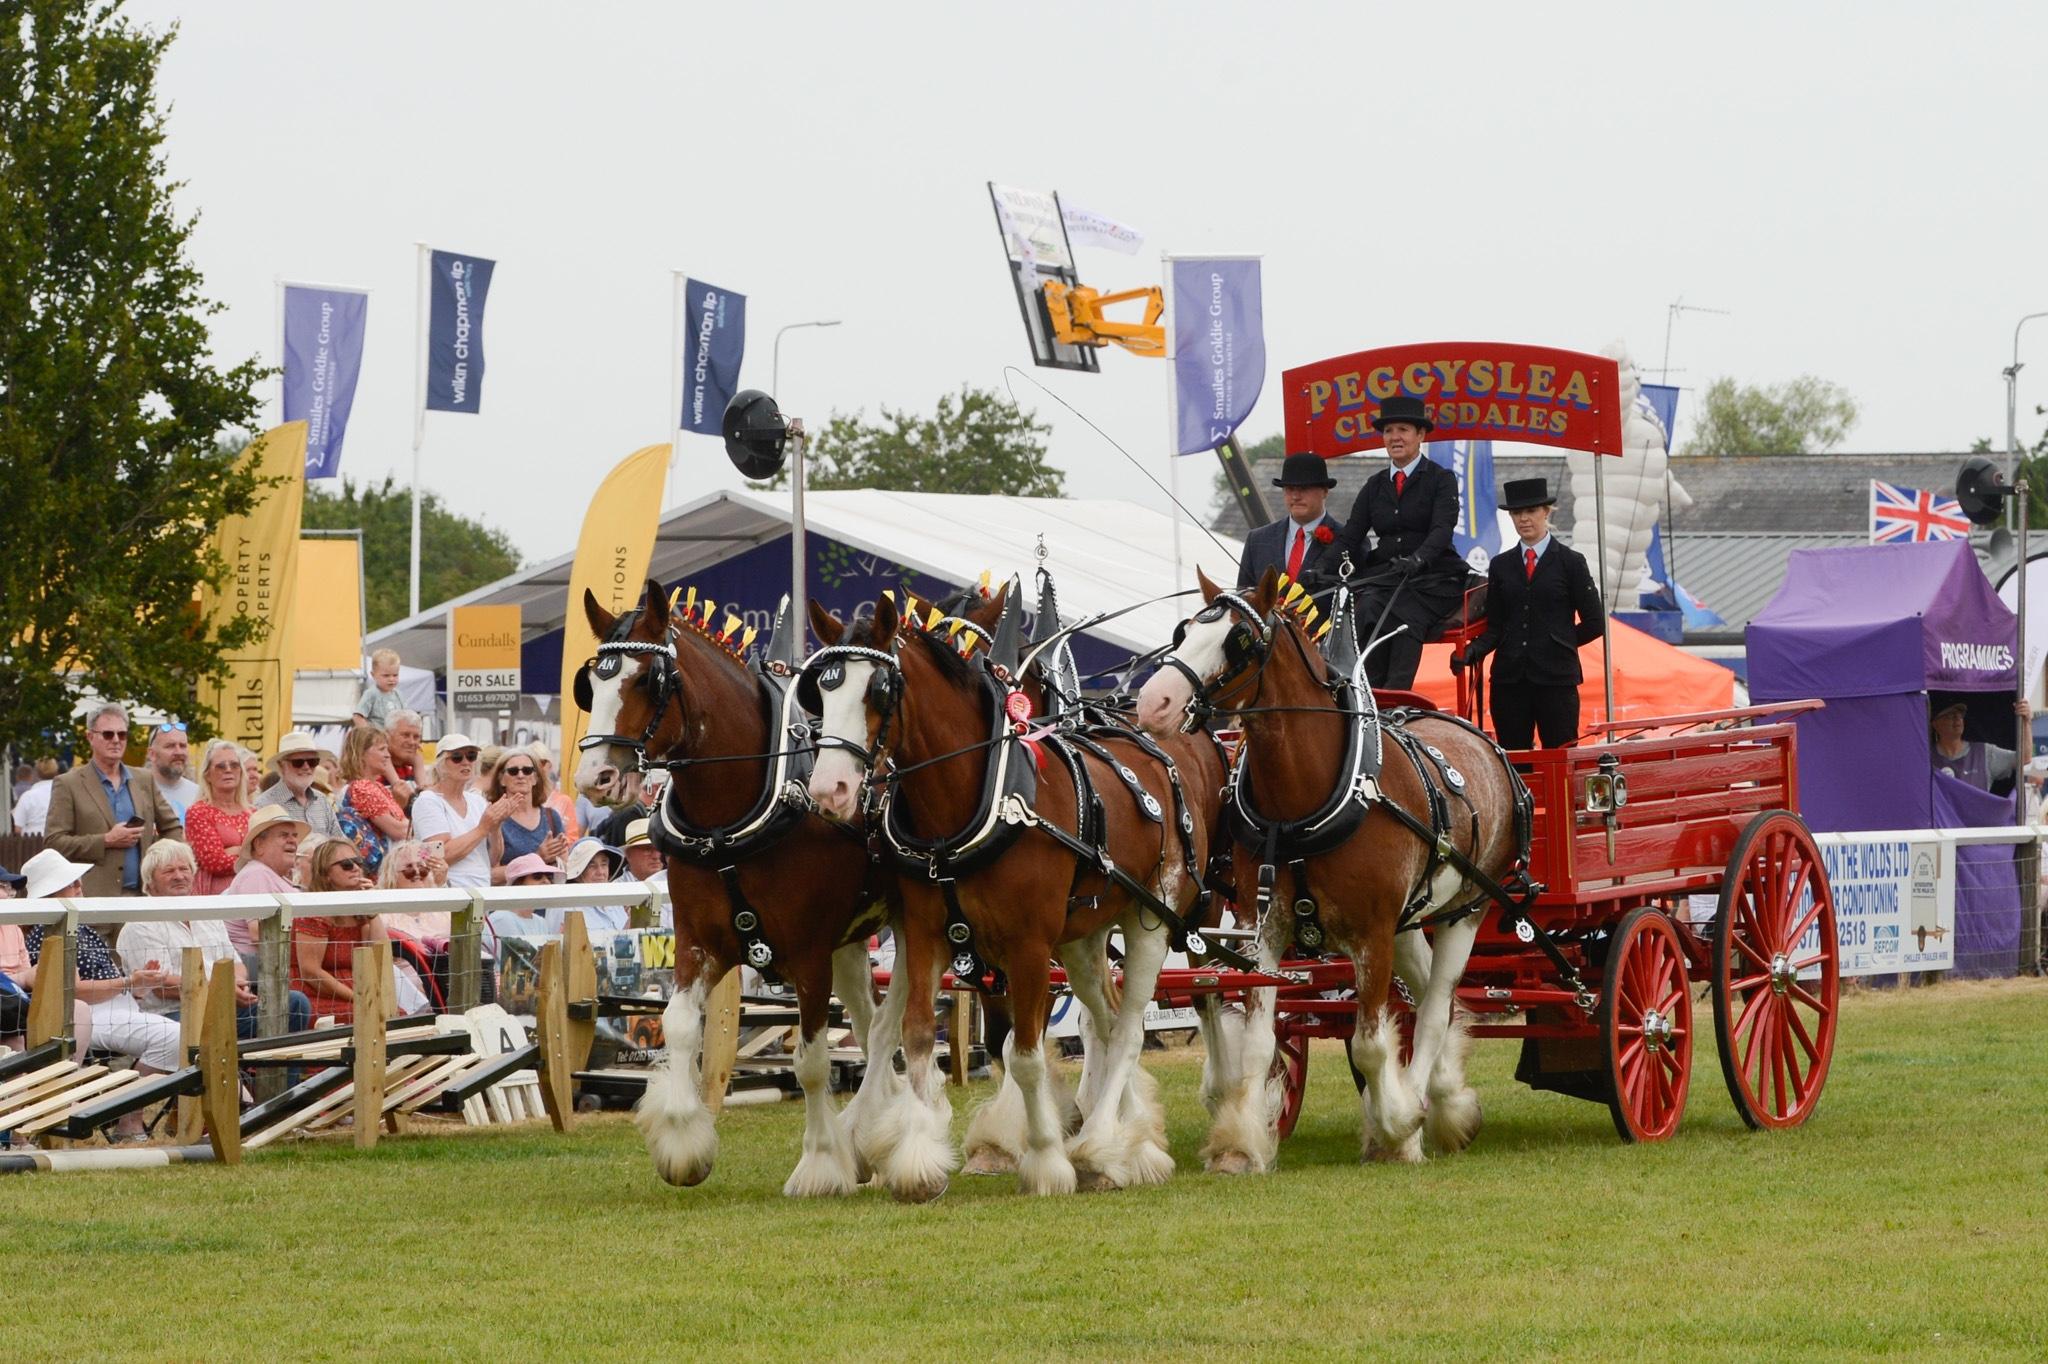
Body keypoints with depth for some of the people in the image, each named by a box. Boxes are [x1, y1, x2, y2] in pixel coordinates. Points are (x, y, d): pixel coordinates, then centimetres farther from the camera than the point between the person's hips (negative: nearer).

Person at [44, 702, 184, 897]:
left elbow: (172, 827, 22)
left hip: (142, 894, 4)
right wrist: (106, 841, -12)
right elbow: (53, 842, -5)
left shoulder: (145, 780, 16)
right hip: (94, 895, -4)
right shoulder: (68, 785, 2)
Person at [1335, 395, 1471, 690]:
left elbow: (1442, 529, -14)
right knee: (1368, 611, -29)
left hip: (1431, 579, -3)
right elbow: (1351, 535, 10)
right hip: (1382, 575, 4)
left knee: (1405, 621, -33)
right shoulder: (1375, 485, 17)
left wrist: (1418, 558, -35)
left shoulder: (1441, 480, 2)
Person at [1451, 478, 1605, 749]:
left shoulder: (1570, 562, 3)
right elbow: (1495, 627, 9)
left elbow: (1594, 622, 4)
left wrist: (1560, 643, 2)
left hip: (1556, 676, -3)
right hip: (1509, 677, 3)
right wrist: (1471, 652, -8)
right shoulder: (1501, 565, 11)